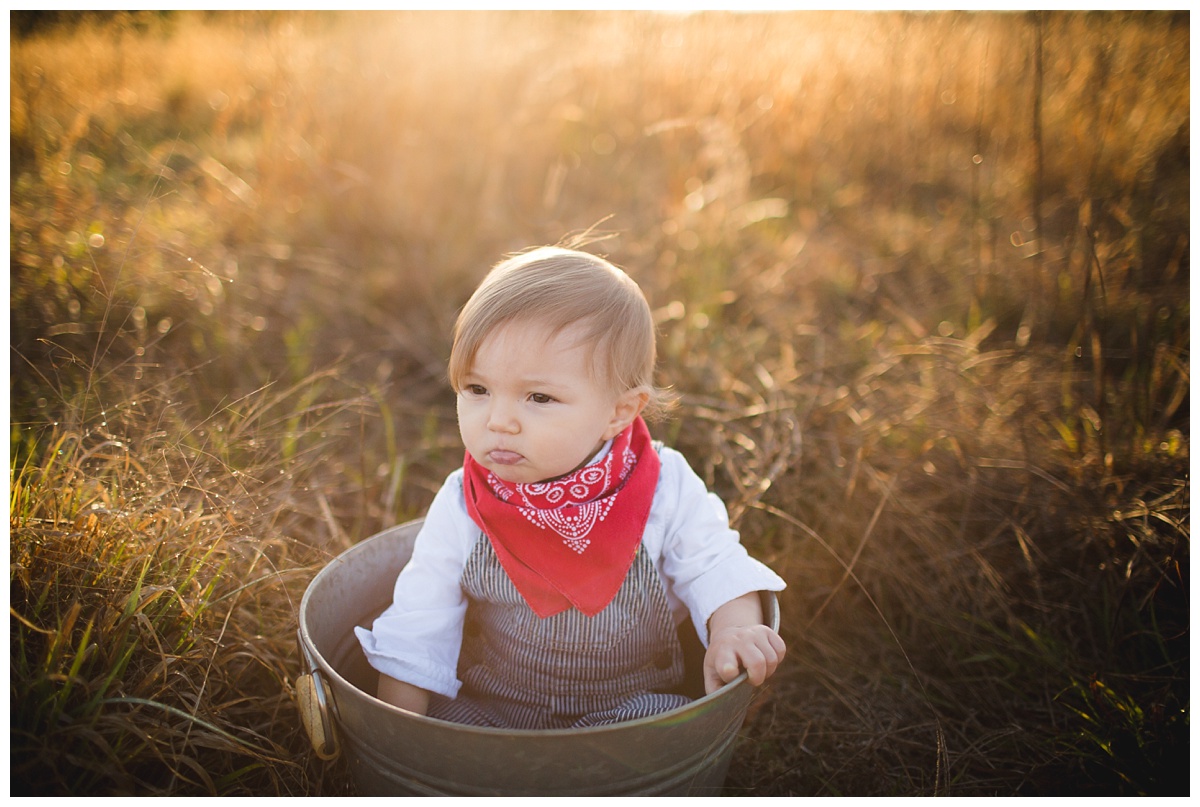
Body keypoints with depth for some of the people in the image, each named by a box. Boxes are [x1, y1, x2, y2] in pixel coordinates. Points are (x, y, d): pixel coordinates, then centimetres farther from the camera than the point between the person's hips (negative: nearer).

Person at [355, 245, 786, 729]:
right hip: (490, 706, 1)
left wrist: (734, 628, -20)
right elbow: (419, 629, -6)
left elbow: (712, 564, 0)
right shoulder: (462, 508, -12)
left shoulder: (665, 490, -15)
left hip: (628, 704, 0)